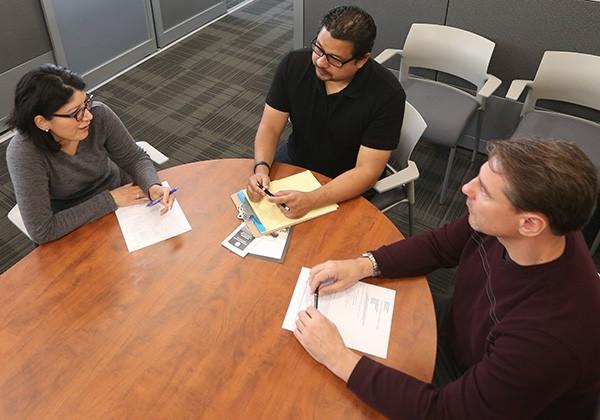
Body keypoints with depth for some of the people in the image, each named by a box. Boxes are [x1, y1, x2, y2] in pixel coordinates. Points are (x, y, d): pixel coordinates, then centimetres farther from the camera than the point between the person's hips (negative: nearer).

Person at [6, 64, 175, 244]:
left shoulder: (99, 114, -22)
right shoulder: (23, 153, -30)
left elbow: (135, 158, -8)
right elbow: (41, 231, -28)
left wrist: (153, 186, -29)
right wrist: (110, 200, -27)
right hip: (74, 228, -3)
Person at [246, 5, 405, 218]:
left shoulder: (387, 94, -26)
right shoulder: (294, 64, -14)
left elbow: (367, 171, -26)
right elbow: (270, 128, -8)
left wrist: (311, 200, -40)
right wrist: (261, 168, -30)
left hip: (348, 186, -3)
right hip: (294, 162, 4)